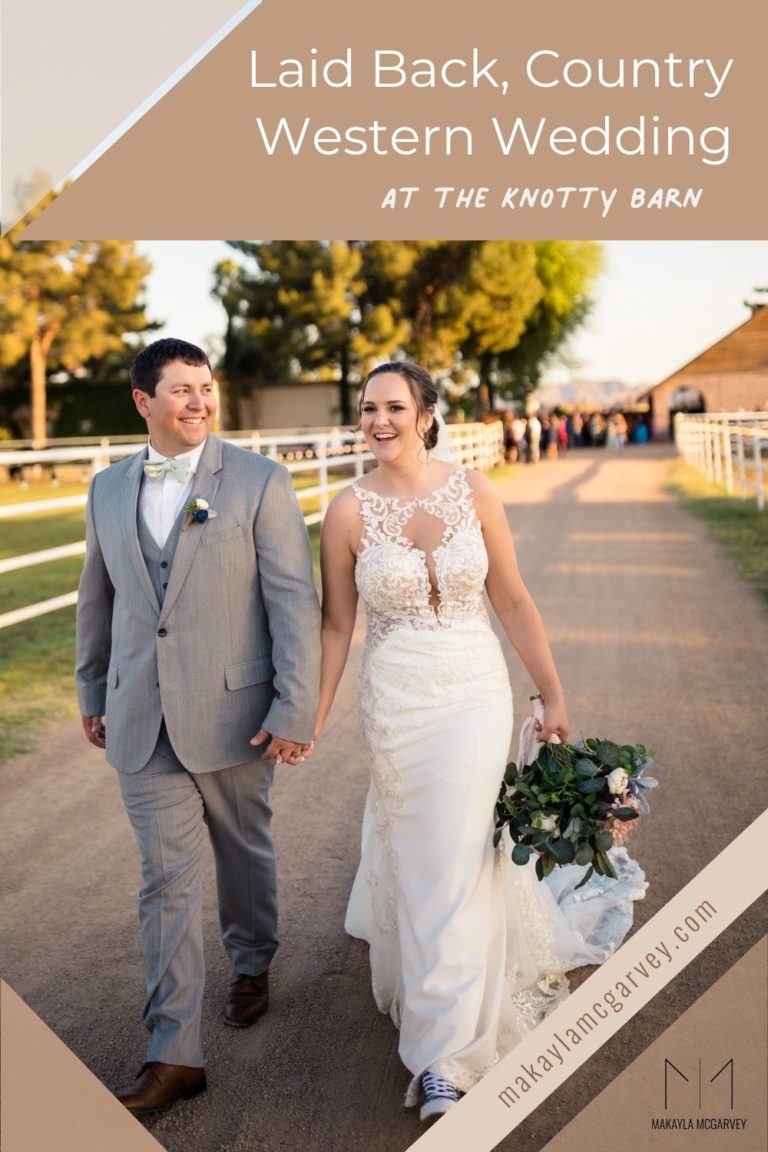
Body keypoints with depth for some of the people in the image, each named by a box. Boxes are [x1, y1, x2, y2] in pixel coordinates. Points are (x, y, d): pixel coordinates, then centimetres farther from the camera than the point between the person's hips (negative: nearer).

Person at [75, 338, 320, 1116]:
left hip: (233, 714, -2)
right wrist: (92, 690, 21)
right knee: (165, 881, 3)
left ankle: (253, 963, 46)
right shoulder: (108, 489, 5)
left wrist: (295, 708, -14)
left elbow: (294, 601, -11)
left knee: (244, 853, 18)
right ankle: (173, 1053, 12)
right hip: (142, 722, 2)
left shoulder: (259, 482, -8)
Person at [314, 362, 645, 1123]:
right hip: (393, 699, 1)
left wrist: (552, 693, 2)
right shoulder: (350, 509, -6)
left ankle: (440, 1057, 13)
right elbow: (336, 623, 0)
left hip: (474, 693, 0)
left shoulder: (474, 492, -6)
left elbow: (512, 601, 0)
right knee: (412, 851, 13)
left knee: (452, 860, -3)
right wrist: (313, 714, 0)